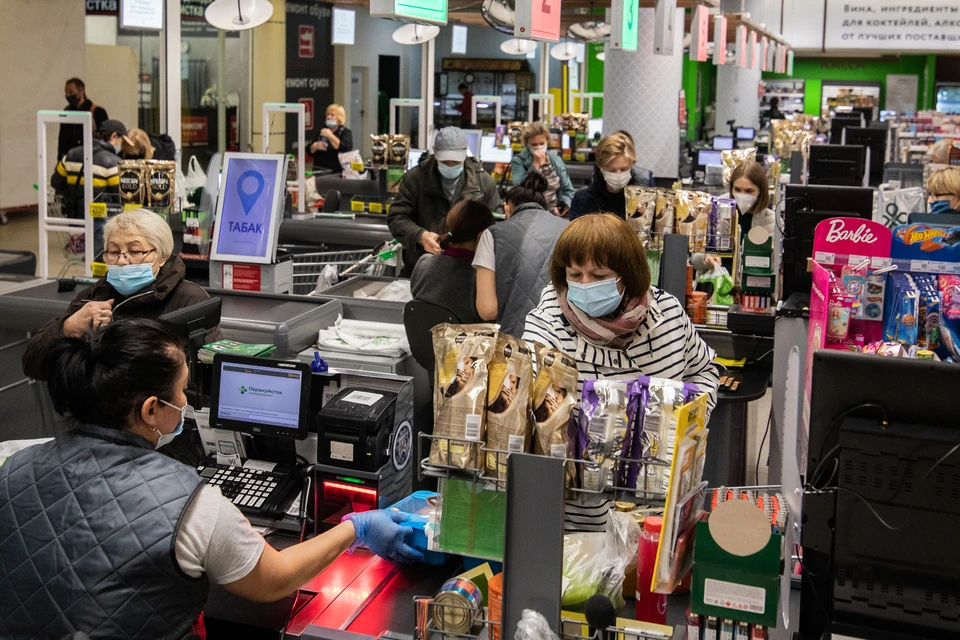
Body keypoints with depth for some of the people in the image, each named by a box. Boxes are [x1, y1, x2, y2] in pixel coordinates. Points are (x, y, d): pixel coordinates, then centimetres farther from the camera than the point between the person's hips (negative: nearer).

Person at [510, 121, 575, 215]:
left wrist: (561, 208, -4)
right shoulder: (518, 161, -1)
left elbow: (568, 190, 13)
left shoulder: (556, 160, 10)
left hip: (553, 214, 2)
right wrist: (536, 164, -15)